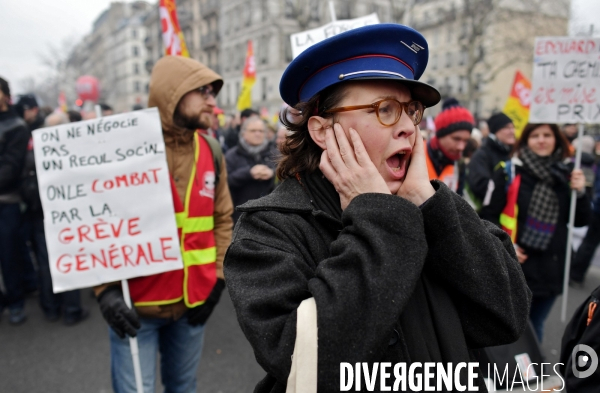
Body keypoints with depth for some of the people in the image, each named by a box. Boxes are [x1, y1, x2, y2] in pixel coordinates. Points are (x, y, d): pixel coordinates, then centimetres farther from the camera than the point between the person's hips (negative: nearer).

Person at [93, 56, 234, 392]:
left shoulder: (211, 150, 5)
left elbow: (223, 217, 10)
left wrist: (217, 276, 3)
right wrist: (106, 288, -16)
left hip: (194, 301, 5)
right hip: (135, 304, -4)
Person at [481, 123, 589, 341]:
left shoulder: (566, 175, 5)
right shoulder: (508, 172, -8)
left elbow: (580, 221, 8)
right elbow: (488, 215, -9)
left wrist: (580, 193, -7)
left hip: (551, 267, 4)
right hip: (515, 265, -4)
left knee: (535, 326, 19)